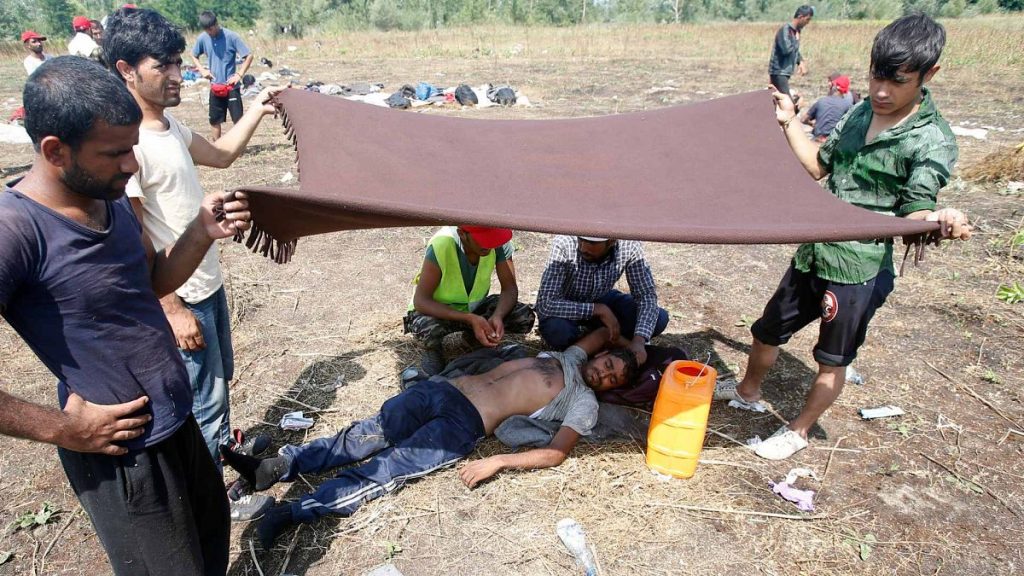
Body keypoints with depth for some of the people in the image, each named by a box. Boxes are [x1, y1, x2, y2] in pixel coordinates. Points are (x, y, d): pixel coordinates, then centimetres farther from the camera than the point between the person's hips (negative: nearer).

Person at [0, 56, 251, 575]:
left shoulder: (112, 199, -1)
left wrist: (202, 231, -8)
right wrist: (62, 428, -21)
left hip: (176, 421, 8)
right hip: (121, 452, -7)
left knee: (212, 530, 27)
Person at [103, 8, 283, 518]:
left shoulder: (169, 126, 4)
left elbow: (221, 155, 23)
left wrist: (257, 110, 16)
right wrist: (174, 310, -21)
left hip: (208, 284, 9)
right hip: (179, 299, -9)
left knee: (221, 376, 26)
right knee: (204, 399, 5)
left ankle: (224, 446, 50)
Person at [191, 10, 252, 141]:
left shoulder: (231, 37, -12)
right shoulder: (202, 38, 0)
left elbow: (249, 56, -10)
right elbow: (194, 56, 17)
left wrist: (239, 74, -17)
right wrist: (202, 69, 1)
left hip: (231, 86, -4)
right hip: (215, 86, 4)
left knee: (238, 119, -4)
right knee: (214, 120, 10)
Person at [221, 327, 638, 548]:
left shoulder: (584, 404, 3)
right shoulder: (570, 356, 23)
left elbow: (556, 453, -11)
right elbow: (604, 332, 43)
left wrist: (498, 462, -19)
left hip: (467, 423, -6)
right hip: (443, 387, 6)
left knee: (388, 469, -19)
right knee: (369, 436, -8)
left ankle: (294, 511, -21)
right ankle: (275, 467, -9)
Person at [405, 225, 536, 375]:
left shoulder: (500, 243, -22)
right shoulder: (441, 246, -33)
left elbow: (510, 287, -14)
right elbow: (420, 300, -30)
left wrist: (498, 316, -35)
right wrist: (470, 319, -39)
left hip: (475, 306, 4)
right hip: (439, 311, -4)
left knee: (525, 317, -18)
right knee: (427, 326, -38)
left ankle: (474, 335, 10)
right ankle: (432, 351, 0)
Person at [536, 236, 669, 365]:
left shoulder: (629, 245, -25)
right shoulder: (564, 244, -33)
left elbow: (647, 294, -19)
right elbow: (545, 304, -37)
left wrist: (638, 341, -34)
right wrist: (598, 310, -37)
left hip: (602, 301, 3)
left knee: (660, 318, -17)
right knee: (556, 328, -36)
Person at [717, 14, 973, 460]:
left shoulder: (932, 142, -14)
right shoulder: (860, 112, 5)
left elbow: (911, 214, -19)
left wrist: (939, 220, -41)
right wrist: (788, 123, 5)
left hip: (859, 271, -6)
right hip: (813, 254, 7)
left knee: (833, 361, 11)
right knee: (768, 330, 20)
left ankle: (798, 432, 31)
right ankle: (748, 392, 45)